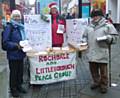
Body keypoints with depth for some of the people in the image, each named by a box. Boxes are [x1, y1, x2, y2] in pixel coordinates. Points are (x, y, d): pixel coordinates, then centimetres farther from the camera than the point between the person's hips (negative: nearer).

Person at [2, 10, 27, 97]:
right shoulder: (9, 27, -12)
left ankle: (19, 86, 33)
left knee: (20, 71, 15)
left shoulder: (21, 27, 9)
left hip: (20, 54, 6)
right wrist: (16, 45, -24)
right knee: (13, 72, 6)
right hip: (13, 55, -6)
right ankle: (13, 89, 21)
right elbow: (5, 42, -16)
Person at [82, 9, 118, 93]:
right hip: (91, 53, 5)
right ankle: (96, 82, 32)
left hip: (102, 53, -5)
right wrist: (84, 41, 5)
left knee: (103, 70, 3)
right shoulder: (89, 26, 16)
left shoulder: (107, 25, 1)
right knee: (93, 69, 13)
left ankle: (104, 85, 18)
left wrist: (106, 38, -20)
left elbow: (114, 37, -3)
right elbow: (85, 36, 25)